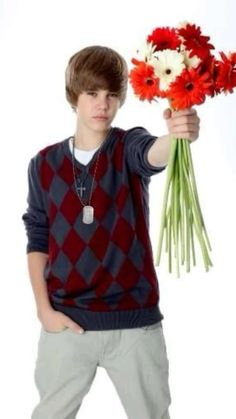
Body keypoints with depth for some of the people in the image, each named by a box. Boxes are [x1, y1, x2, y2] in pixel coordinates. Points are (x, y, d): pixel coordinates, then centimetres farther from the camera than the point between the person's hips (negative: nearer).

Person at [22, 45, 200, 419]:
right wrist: (44, 309, -2)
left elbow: (153, 154, -28)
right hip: (67, 321, 1)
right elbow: (37, 241, 7)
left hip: (135, 320, -1)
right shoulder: (44, 164, 2)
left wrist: (176, 135, -51)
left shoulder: (128, 149, -3)